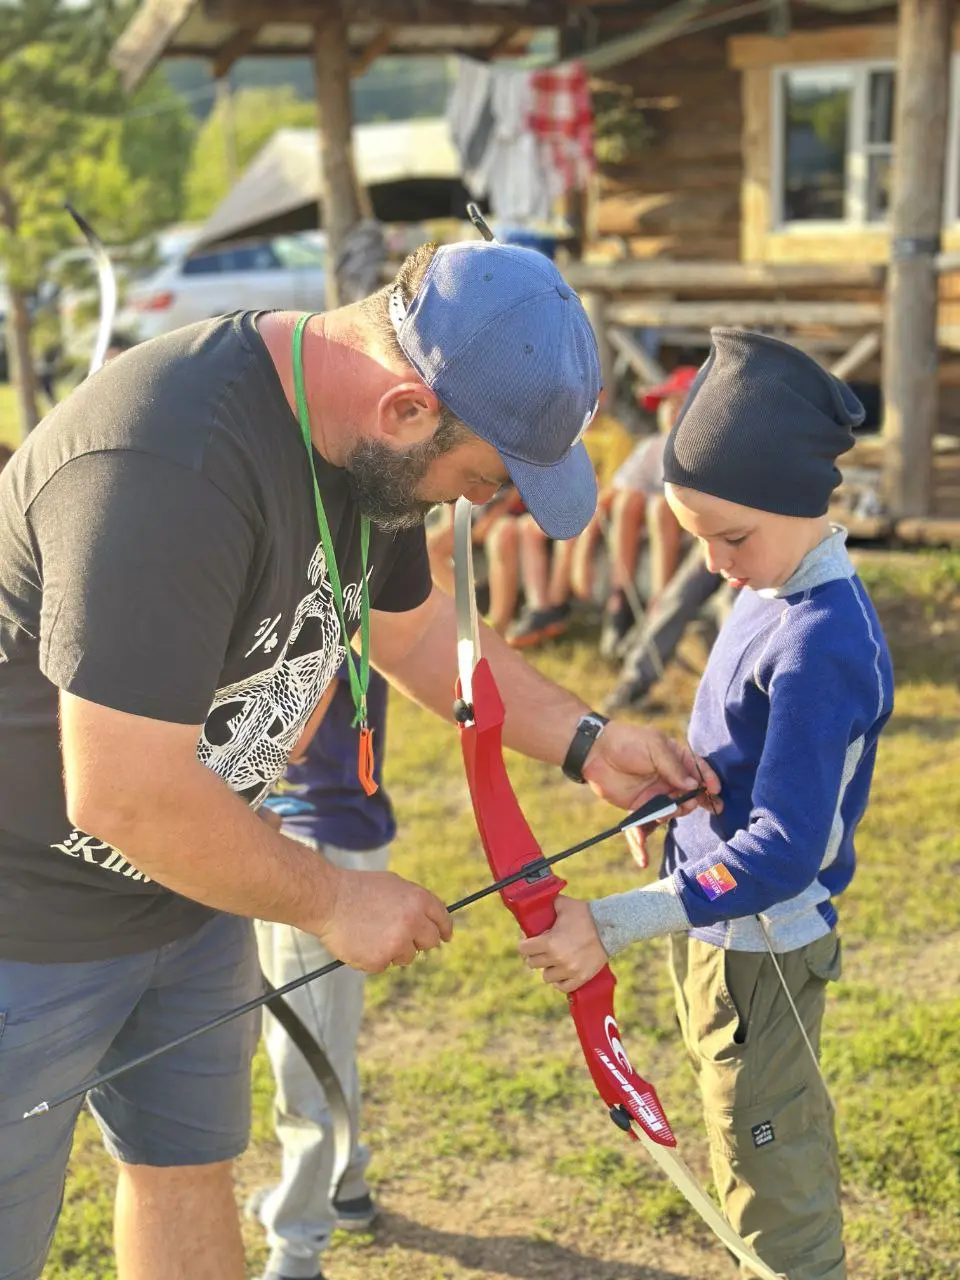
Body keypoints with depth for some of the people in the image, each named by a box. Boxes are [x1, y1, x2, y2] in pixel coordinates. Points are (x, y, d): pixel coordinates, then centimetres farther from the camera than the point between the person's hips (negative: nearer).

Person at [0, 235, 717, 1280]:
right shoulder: (164, 465, -35)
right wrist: (333, 902, -19)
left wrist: (586, 743, 8)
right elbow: (125, 796, -32)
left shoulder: (370, 443, -4)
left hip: (184, 888, 8)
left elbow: (411, 626, 15)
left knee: (188, 1167, 20)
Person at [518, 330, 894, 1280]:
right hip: (718, 930, 9)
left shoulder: (821, 647, -27)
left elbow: (785, 848, -31)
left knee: (774, 1191, 5)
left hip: (761, 948, -9)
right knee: (778, 1161, 24)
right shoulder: (774, 592, 2)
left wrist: (613, 925, -34)